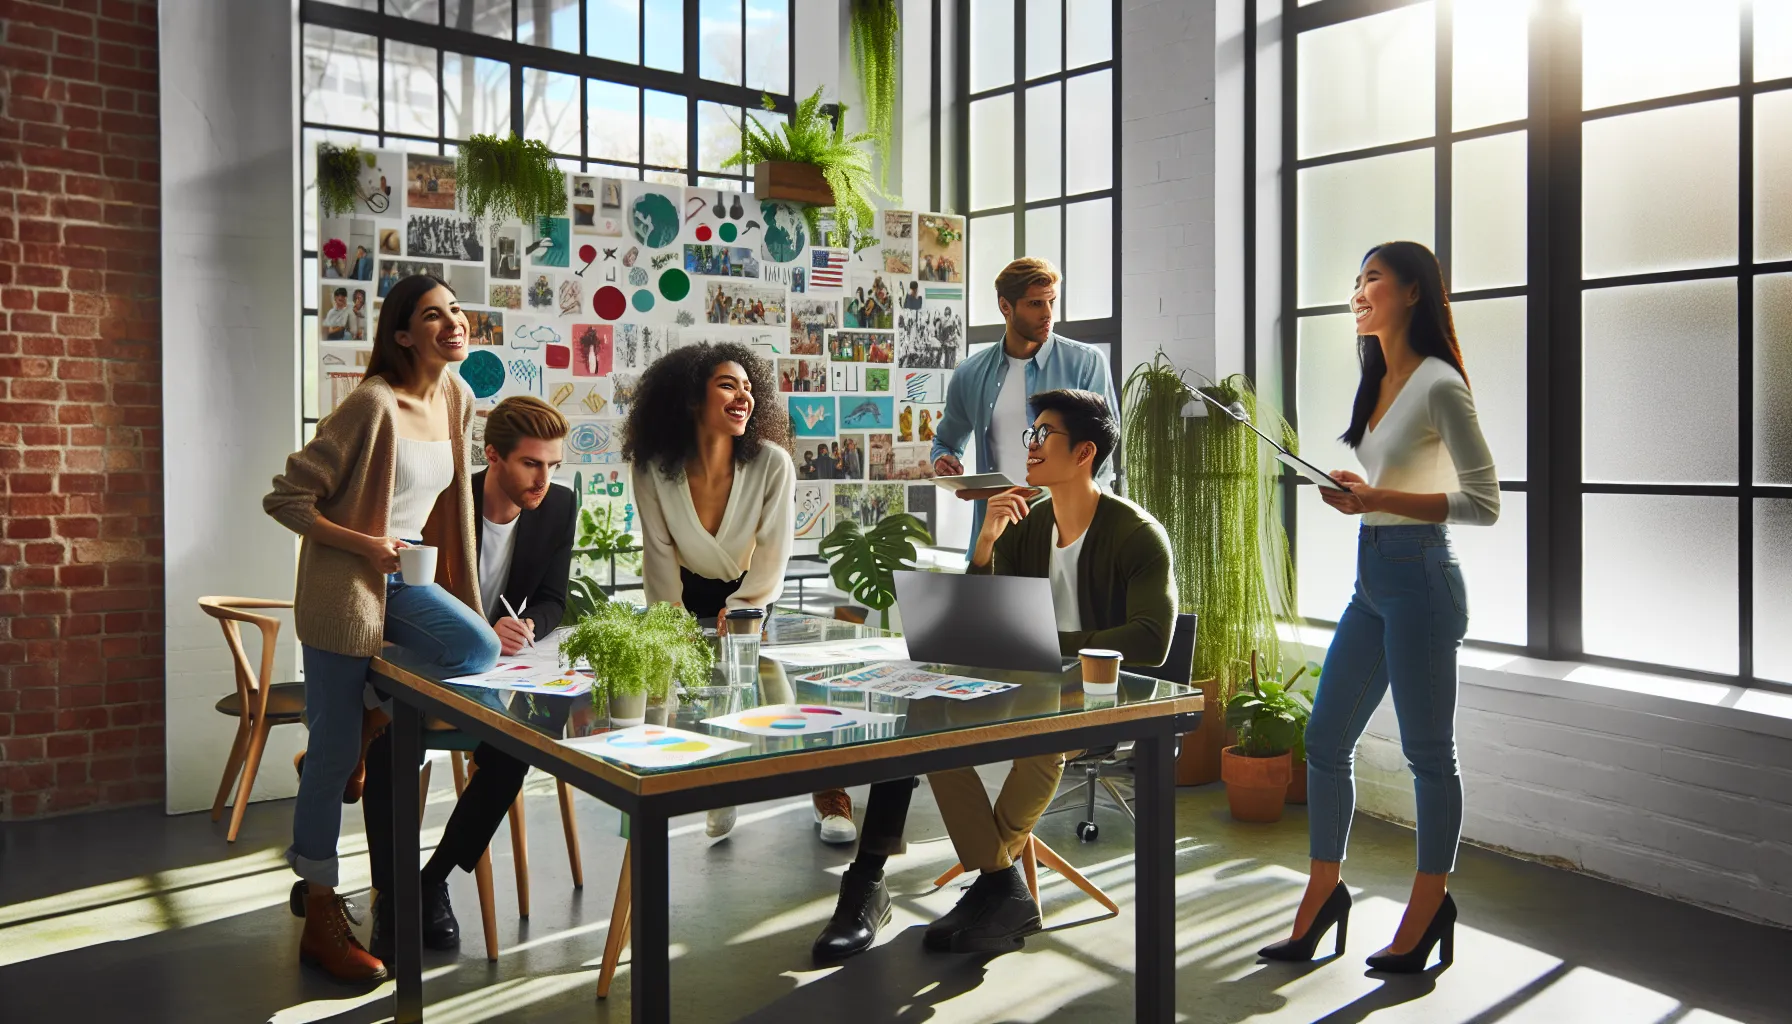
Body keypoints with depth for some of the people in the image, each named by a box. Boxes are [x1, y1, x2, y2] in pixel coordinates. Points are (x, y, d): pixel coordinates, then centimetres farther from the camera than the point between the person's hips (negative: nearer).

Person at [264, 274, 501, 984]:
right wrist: (365, 544, -19)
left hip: (405, 579, 7)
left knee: (480, 649, -20)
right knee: (334, 753, -1)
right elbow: (285, 499, -15)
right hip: (343, 585, -6)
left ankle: (364, 723, 8)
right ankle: (321, 920, 14)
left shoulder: (457, 398, 3)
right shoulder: (374, 405, -19)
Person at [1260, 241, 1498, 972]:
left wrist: (1378, 498, -21)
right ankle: (1323, 893, 22)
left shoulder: (1438, 384, -12)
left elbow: (1483, 504, -15)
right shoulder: (1377, 383, 14)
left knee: (1427, 752, 4)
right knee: (1325, 739, 10)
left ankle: (1428, 909, 19)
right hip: (1370, 576, 9)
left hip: (1418, 576, -9)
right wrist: (1356, 495, 5)